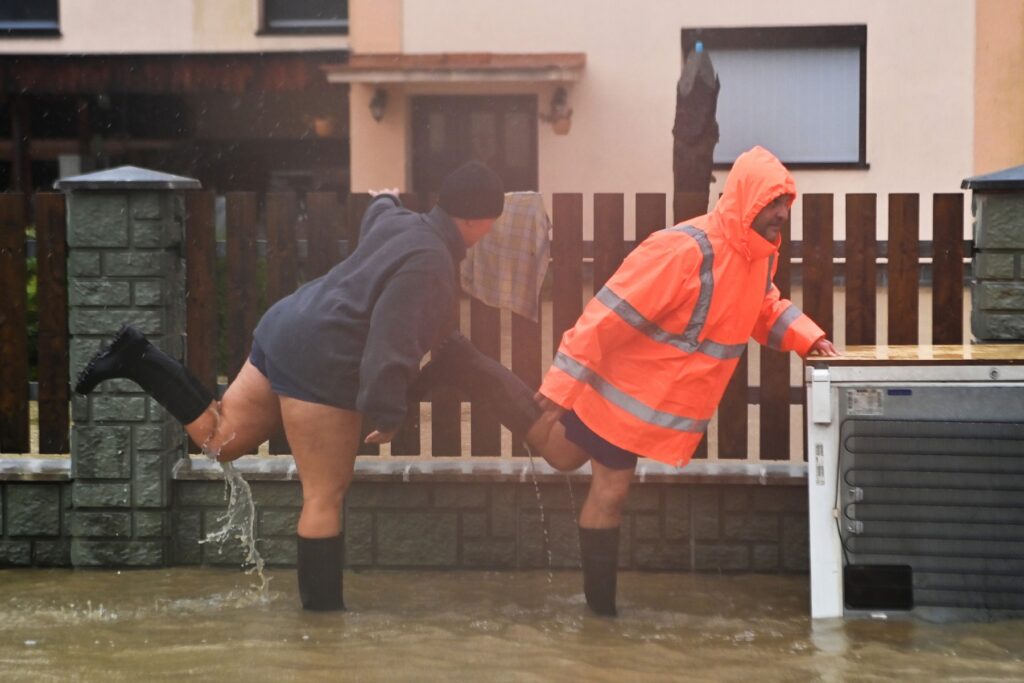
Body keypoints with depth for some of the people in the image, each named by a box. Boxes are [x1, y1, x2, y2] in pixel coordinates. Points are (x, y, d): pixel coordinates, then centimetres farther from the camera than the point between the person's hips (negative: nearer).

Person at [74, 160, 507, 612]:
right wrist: (387, 414, -18)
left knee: (219, 439, 16)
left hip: (288, 336, 10)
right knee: (325, 496, -2)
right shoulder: (429, 263, -18)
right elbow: (389, 343, -24)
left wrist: (385, 199, 61)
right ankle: (322, 603, 5)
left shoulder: (402, 223, 12)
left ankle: (138, 360, 7)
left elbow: (374, 219, 39)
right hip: (321, 366, -10)